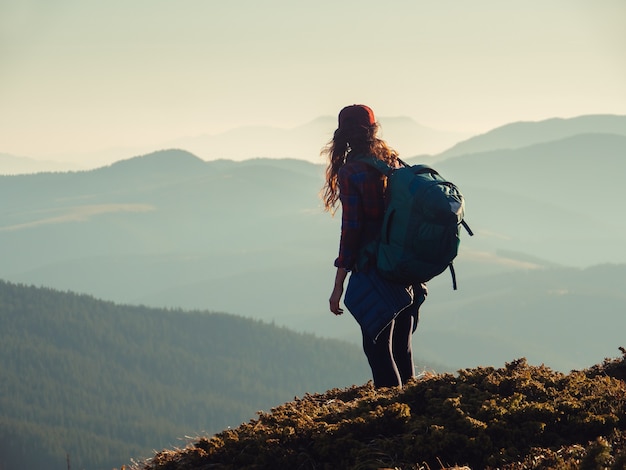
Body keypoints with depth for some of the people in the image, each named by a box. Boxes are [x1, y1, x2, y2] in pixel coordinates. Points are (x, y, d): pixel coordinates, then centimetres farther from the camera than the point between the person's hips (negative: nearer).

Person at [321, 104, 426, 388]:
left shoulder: (350, 172, -11)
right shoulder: (394, 163, 7)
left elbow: (351, 229, -14)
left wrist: (338, 287, -11)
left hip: (374, 269, -6)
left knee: (377, 347, 1)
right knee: (401, 347, 15)